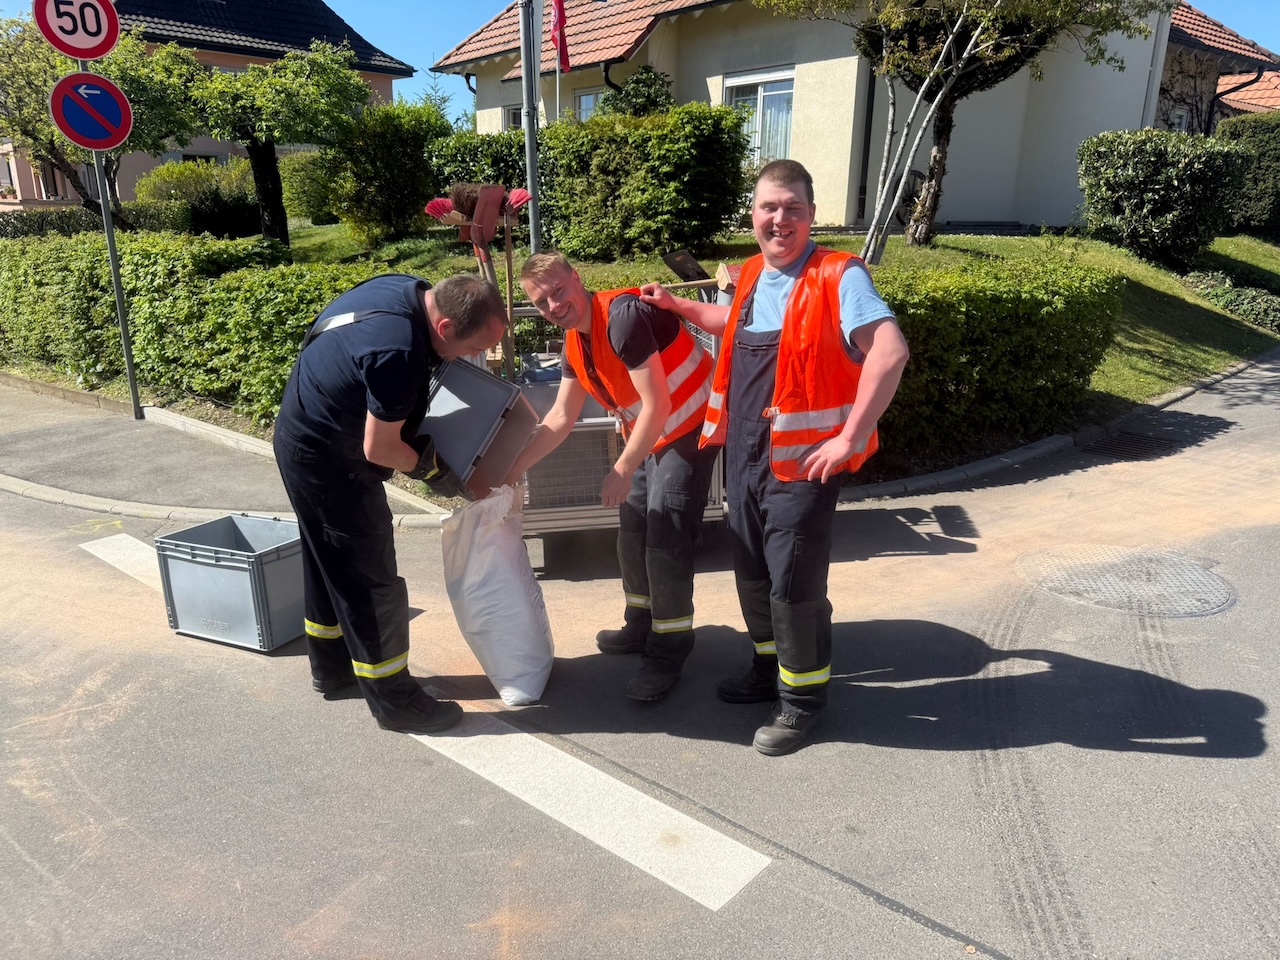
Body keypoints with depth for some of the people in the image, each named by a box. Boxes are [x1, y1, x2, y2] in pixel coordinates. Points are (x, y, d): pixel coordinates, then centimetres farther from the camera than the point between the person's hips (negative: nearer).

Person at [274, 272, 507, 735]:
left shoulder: (412, 289, -7)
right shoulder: (398, 353, -34)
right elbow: (379, 449, -25)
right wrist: (432, 470, -8)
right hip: (328, 460, -10)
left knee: (329, 561, 22)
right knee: (370, 579, 0)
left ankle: (331, 666, 40)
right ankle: (395, 702, 13)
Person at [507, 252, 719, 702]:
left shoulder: (623, 315, -26)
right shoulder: (574, 344, 1)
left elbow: (657, 405, -27)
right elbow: (560, 419, 9)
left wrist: (621, 471, -21)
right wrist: (513, 467, 5)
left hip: (690, 427, -9)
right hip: (647, 433, 9)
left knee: (665, 539, -11)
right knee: (632, 531, 16)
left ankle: (668, 650, 4)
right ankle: (641, 626, 34)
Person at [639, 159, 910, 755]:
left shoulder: (838, 276, -14)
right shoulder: (751, 275, 10)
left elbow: (890, 352, -26)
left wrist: (849, 437, -27)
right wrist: (677, 307, 27)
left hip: (801, 459, -7)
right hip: (744, 454, 8)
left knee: (794, 582, 1)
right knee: (751, 572, 18)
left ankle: (801, 698, 22)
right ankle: (771, 670, 40)